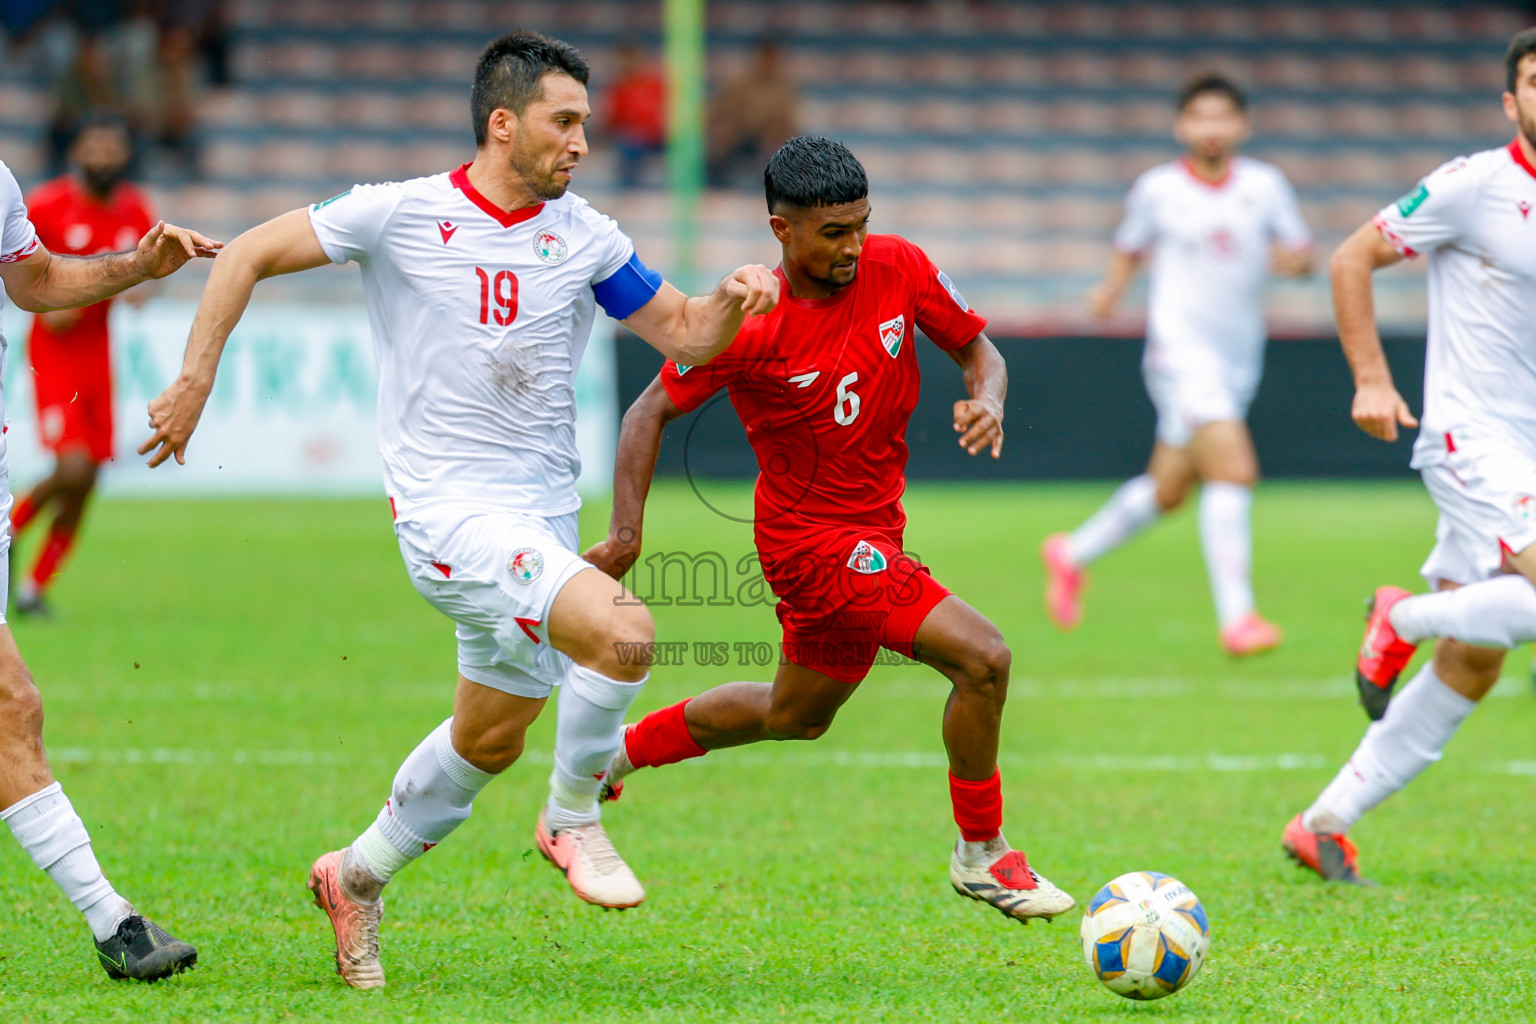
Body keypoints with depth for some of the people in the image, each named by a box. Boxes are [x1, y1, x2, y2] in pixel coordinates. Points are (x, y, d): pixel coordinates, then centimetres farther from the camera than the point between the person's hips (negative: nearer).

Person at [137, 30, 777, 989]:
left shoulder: (585, 236, 3)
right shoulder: (400, 214, -9)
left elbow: (684, 335, 10)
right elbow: (252, 253, 0)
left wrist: (732, 300, -12)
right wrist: (195, 380, -4)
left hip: (544, 515, 6)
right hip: (449, 507, -6)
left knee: (491, 737, 17)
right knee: (623, 631, -26)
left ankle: (360, 875, 38)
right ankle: (572, 818, -4)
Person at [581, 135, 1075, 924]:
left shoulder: (897, 269, -7)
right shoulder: (750, 326, -20)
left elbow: (977, 350, 6)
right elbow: (651, 414, -10)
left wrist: (986, 401, -16)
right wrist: (626, 532, -18)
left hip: (874, 528, 7)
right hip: (812, 535, -7)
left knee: (795, 715, 25)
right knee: (982, 658, -19)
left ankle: (616, 755, 41)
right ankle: (981, 855, -2)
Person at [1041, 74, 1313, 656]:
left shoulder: (1266, 186, 5)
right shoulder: (1157, 190, 0)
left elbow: (1303, 256, 10)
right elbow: (1130, 249, 15)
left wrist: (1294, 259, -12)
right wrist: (1111, 289, -4)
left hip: (1240, 358, 5)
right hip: (1181, 347, -5)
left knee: (1166, 492, 13)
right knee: (1233, 470, -23)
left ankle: (1073, 554, 38)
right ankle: (1235, 617, -21)